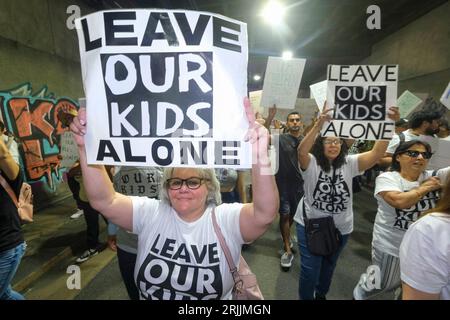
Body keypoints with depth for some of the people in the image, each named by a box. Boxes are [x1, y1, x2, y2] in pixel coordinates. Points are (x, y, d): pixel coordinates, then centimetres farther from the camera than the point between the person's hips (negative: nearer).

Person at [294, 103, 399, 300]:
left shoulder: (349, 164, -6)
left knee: (329, 266, 26)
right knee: (310, 270, 5)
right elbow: (301, 151, -36)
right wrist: (319, 124, -48)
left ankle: (321, 294, 52)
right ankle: (306, 297, 34)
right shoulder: (311, 163, -15)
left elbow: (376, 154, -17)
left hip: (341, 228, 4)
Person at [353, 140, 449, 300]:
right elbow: (400, 201, -30)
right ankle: (360, 292, 46)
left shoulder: (433, 176, -3)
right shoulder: (387, 178, -14)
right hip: (390, 246, -4)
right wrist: (426, 187, -18)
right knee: (382, 285, 17)